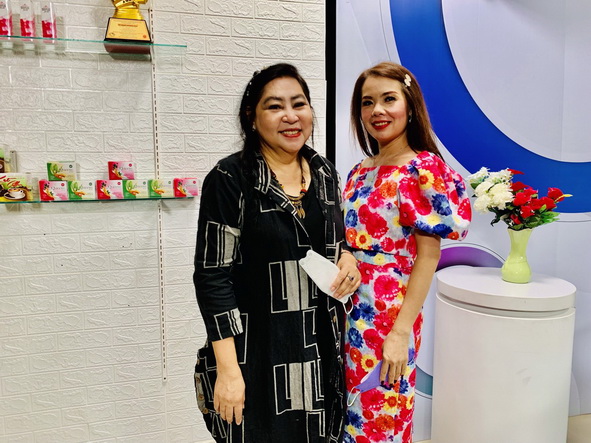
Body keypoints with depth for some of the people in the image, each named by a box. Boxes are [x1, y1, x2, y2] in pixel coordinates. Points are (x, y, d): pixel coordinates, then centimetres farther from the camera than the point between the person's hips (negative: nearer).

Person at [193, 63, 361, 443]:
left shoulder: (325, 173, 5)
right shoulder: (231, 179, -13)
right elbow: (212, 276, -13)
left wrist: (347, 259, -5)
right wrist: (227, 368, -16)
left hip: (321, 349, 5)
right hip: (255, 352, -5)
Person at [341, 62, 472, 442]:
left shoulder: (423, 168, -11)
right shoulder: (360, 171, 9)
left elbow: (428, 255, -14)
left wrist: (402, 332, -17)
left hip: (388, 317, -6)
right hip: (348, 314, 7)